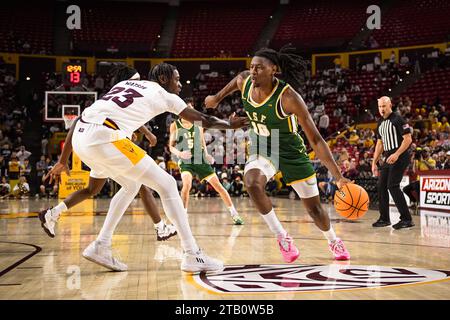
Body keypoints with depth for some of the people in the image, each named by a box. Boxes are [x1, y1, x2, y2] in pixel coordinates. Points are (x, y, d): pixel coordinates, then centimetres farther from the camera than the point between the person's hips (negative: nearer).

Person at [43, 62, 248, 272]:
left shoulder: (126, 84, 29)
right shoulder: (164, 95, 12)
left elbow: (80, 120, 27)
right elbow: (204, 121, 20)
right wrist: (229, 125, 40)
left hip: (80, 138, 8)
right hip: (104, 138, -8)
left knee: (131, 186, 28)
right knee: (167, 185, 2)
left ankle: (100, 247, 25)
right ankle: (193, 256, 2)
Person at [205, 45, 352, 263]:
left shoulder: (288, 97, -31)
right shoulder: (245, 81, -18)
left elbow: (315, 139, -29)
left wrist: (338, 176, -34)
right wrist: (217, 98, 25)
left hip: (290, 151, -3)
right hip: (261, 149, 3)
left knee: (314, 208, 7)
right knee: (252, 184, -31)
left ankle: (334, 242, 41)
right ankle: (282, 237, -11)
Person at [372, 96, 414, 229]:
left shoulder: (397, 119, -9)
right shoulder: (380, 123, 15)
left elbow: (408, 139, -14)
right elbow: (380, 143, 21)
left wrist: (396, 154, -23)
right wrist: (374, 162, 16)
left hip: (399, 157, -8)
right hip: (387, 158, 8)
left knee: (392, 185, -15)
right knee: (381, 186, 6)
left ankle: (407, 219, -9)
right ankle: (384, 218, 17)